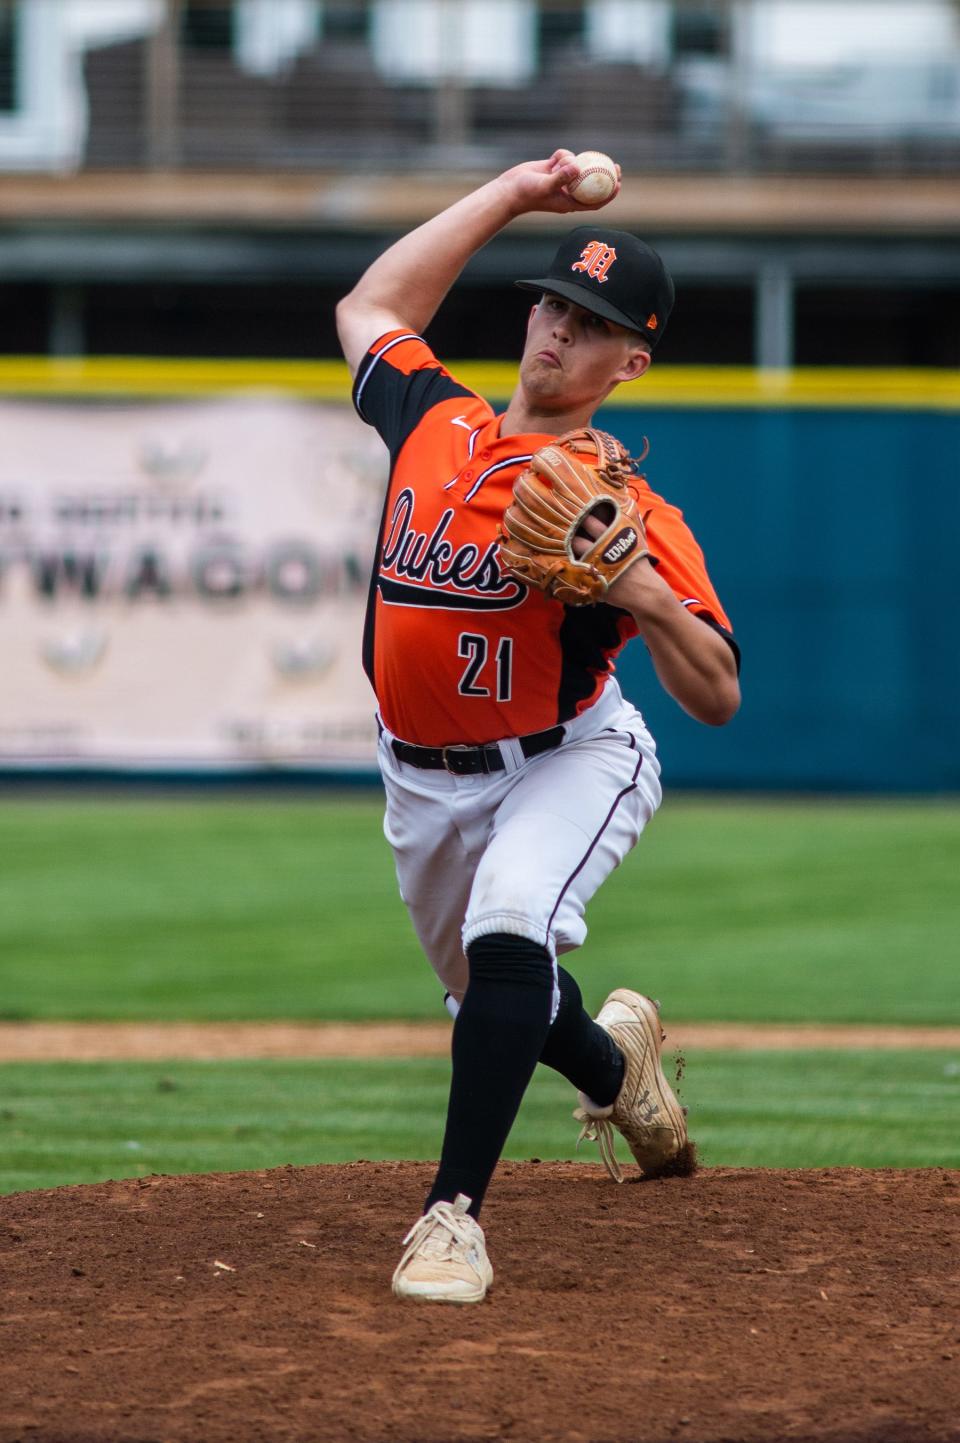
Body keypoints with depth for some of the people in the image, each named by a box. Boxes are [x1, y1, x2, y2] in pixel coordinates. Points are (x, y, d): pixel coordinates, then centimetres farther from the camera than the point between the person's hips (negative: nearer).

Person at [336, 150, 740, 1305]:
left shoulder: (626, 510, -15)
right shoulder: (435, 423, -2)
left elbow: (719, 699, -15)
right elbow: (369, 307, 18)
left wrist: (645, 595, -33)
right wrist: (509, 195, 14)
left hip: (566, 763, -6)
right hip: (423, 778, 6)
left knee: (510, 928, -34)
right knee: (490, 993, 20)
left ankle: (454, 1213, -32)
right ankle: (616, 1065, 56)